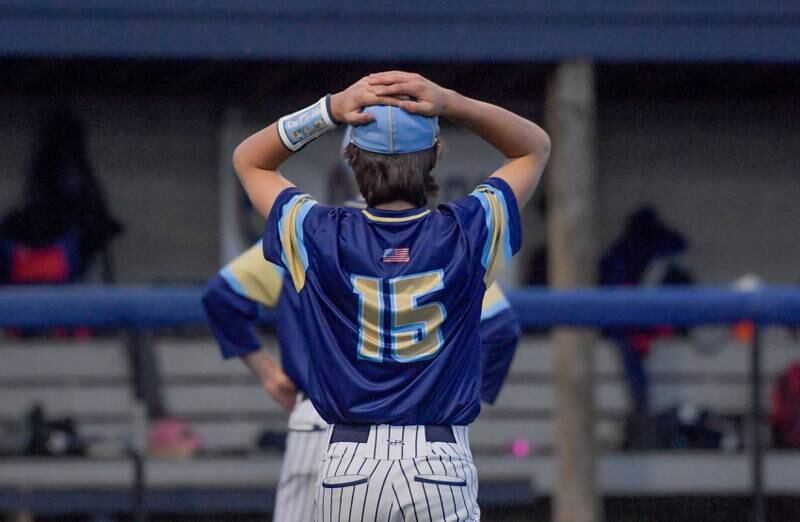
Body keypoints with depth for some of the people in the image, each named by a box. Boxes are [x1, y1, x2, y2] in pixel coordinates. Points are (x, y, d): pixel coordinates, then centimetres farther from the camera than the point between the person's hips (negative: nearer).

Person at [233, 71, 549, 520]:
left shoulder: (321, 237, -2)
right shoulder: (466, 232, -3)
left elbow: (249, 161, 16)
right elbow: (535, 147, 14)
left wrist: (330, 110, 1)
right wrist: (451, 104, -1)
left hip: (349, 467, 0)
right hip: (442, 464, 0)